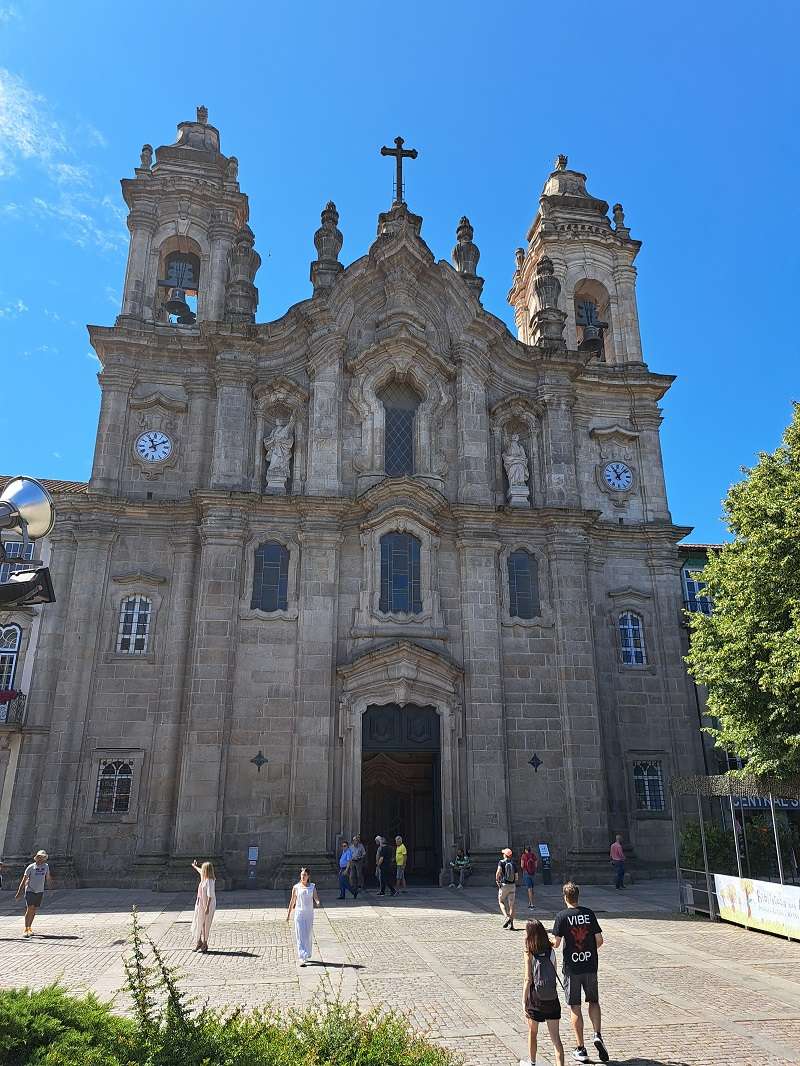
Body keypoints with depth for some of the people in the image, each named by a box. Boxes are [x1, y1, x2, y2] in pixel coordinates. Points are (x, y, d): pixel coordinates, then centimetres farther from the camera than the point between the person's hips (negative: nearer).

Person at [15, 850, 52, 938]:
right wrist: (19, 892, -11)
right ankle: (26, 930, -8)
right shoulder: (31, 867, -7)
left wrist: (52, 889, 18)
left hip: (40, 891, 4)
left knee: (34, 911, 7)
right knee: (29, 909, -14)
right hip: (30, 890, -4)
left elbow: (48, 879, 16)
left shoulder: (46, 866, 5)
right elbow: (24, 880, -6)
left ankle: (29, 928, 22)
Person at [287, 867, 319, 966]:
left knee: (308, 935, 8)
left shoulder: (312, 886, 3)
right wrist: (289, 914, 10)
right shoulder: (296, 887, 0)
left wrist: (318, 902, -30)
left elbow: (315, 897, -7)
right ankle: (302, 958, -10)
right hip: (299, 913, -1)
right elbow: (292, 901, 8)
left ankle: (307, 955, 27)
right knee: (300, 936, -7)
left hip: (309, 913, 1)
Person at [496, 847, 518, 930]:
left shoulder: (501, 862, -6)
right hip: (512, 885, 3)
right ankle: (511, 924, 5)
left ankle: (506, 917, -9)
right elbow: (516, 877, 8)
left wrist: (497, 880, -7)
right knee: (511, 905, 7)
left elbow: (498, 871, -21)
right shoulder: (513, 864, 6)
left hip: (504, 885, -3)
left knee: (501, 902, 13)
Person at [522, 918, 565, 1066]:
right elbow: (555, 975, 4)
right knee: (555, 1036, 7)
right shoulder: (551, 951, -3)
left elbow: (528, 979, -14)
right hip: (552, 999, 2)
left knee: (532, 1032, 20)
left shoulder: (529, 953, -12)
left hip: (535, 999, -2)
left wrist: (524, 1001, -7)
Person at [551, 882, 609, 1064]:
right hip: (590, 965, 3)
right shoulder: (589, 913, -1)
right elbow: (599, 940, 0)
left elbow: (556, 943, -12)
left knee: (575, 1008, 7)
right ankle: (597, 1035, 3)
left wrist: (549, 942, 10)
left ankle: (580, 1049, 11)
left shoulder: (562, 916, -10)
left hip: (572, 967, -3)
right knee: (593, 1001, 21)